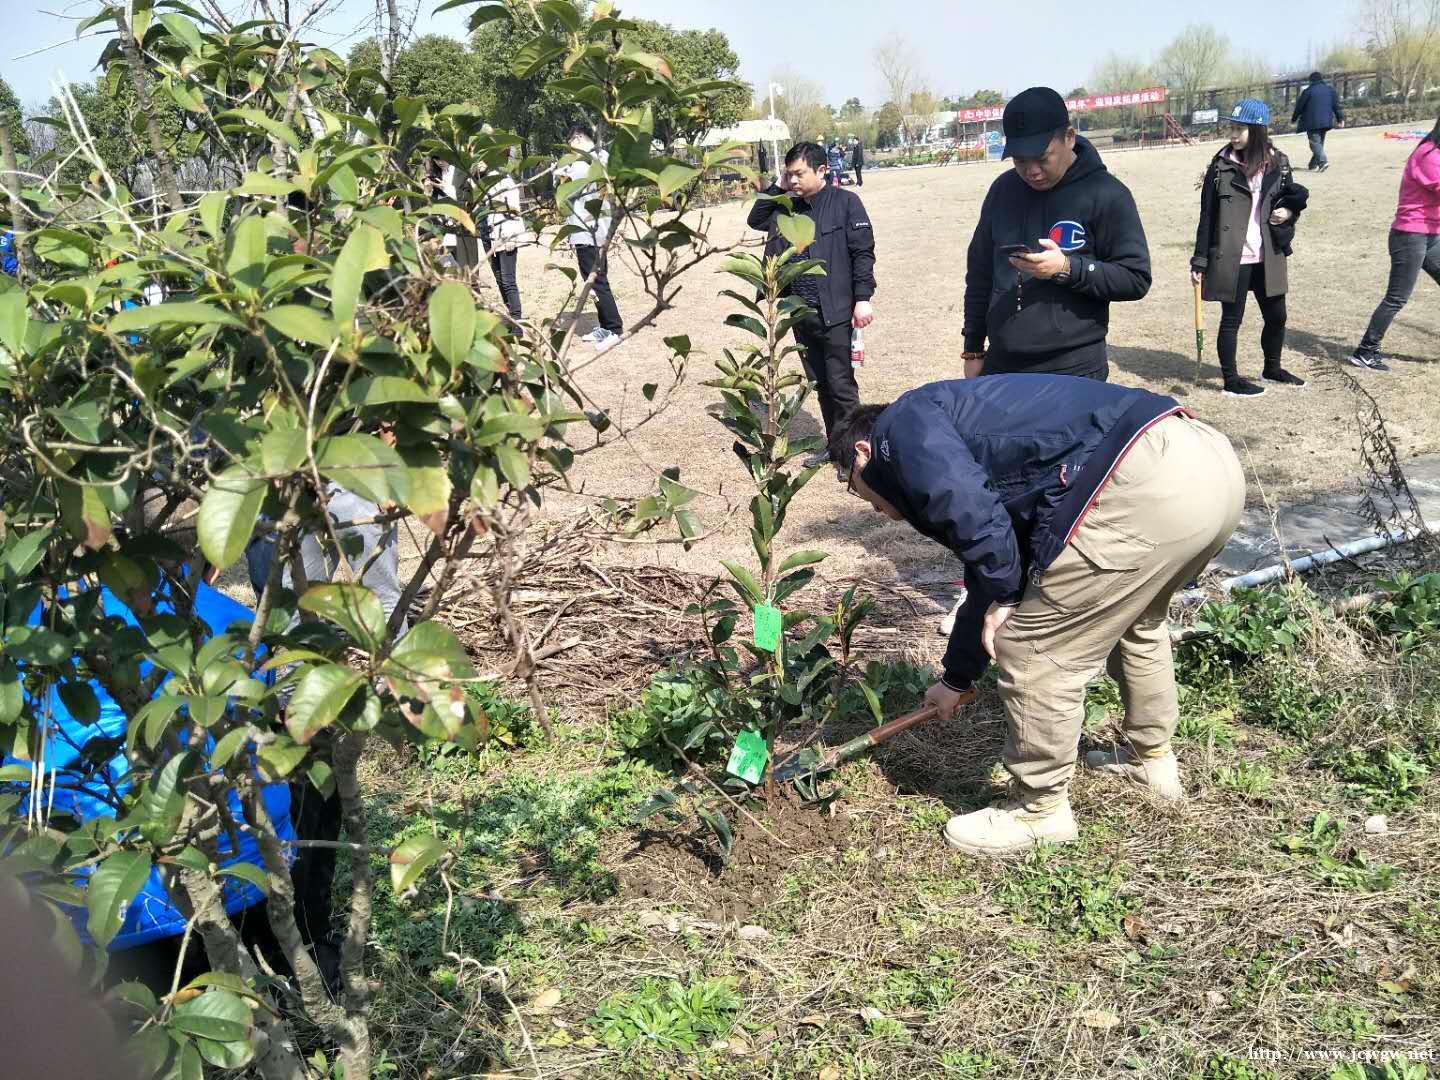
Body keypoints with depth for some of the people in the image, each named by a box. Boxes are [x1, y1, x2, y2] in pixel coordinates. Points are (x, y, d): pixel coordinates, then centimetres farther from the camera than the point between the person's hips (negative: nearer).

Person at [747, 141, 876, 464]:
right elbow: (756, 219, 15)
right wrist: (777, 188, 4)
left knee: (841, 386, -4)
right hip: (800, 313, 6)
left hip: (835, 313, -6)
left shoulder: (844, 202, -6)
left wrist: (863, 298, -14)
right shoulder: (786, 207, 10)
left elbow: (863, 252, -8)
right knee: (820, 384, 14)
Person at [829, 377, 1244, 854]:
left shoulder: (902, 426, 7)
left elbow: (966, 505, -15)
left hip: (1143, 486, -10)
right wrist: (955, 678, 52)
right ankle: (1151, 757, 52)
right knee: (1133, 618, 35)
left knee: (1036, 654, 7)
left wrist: (1002, 595, 2)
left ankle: (1040, 810, 25)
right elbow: (993, 580, 41)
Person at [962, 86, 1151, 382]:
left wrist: (1067, 268, -21)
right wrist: (973, 350, 14)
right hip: (1000, 368, 5)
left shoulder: (1106, 195, -6)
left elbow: (1136, 279, -7)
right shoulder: (1003, 189, 8)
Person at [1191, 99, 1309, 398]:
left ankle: (1272, 370, 36)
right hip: (1231, 259, -5)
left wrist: (1289, 211, -6)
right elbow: (1207, 215, -7)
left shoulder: (1278, 163, 3)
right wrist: (1199, 261, -10)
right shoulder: (1222, 165, -7)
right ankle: (1231, 380, 18)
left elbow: (1292, 198, 19)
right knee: (1232, 319, 4)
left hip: (1268, 259, 5)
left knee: (1276, 316, 15)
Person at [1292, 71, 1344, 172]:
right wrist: (1340, 119, 13)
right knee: (1320, 141, 17)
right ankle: (1313, 164, 23)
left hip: (1312, 122, -6)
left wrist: (1294, 119, 15)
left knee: (1315, 142, -7)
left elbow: (1299, 107, 1)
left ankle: (1322, 161, -26)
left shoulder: (1308, 91, -5)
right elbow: (1336, 105, 9)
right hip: (1326, 121, 6)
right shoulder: (1330, 89, 10)